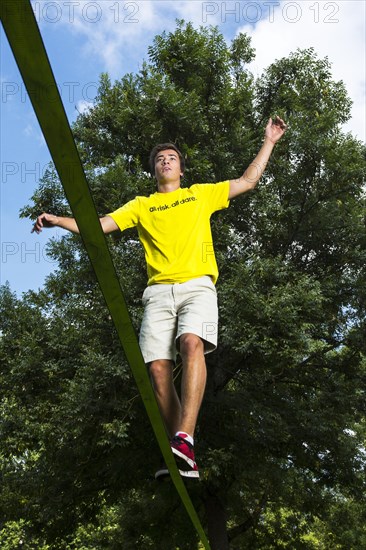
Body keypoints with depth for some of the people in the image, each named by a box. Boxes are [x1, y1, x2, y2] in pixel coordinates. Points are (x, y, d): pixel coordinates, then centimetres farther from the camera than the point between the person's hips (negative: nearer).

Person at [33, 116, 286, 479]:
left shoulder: (202, 194, 26)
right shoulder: (141, 205, 26)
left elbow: (248, 181, 28)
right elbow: (98, 225, 18)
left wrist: (269, 142, 28)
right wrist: (58, 220, 5)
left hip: (197, 285, -1)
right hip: (158, 291, 2)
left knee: (192, 343, -30)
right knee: (158, 366, -14)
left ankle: (184, 438, -36)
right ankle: (181, 459, -6)